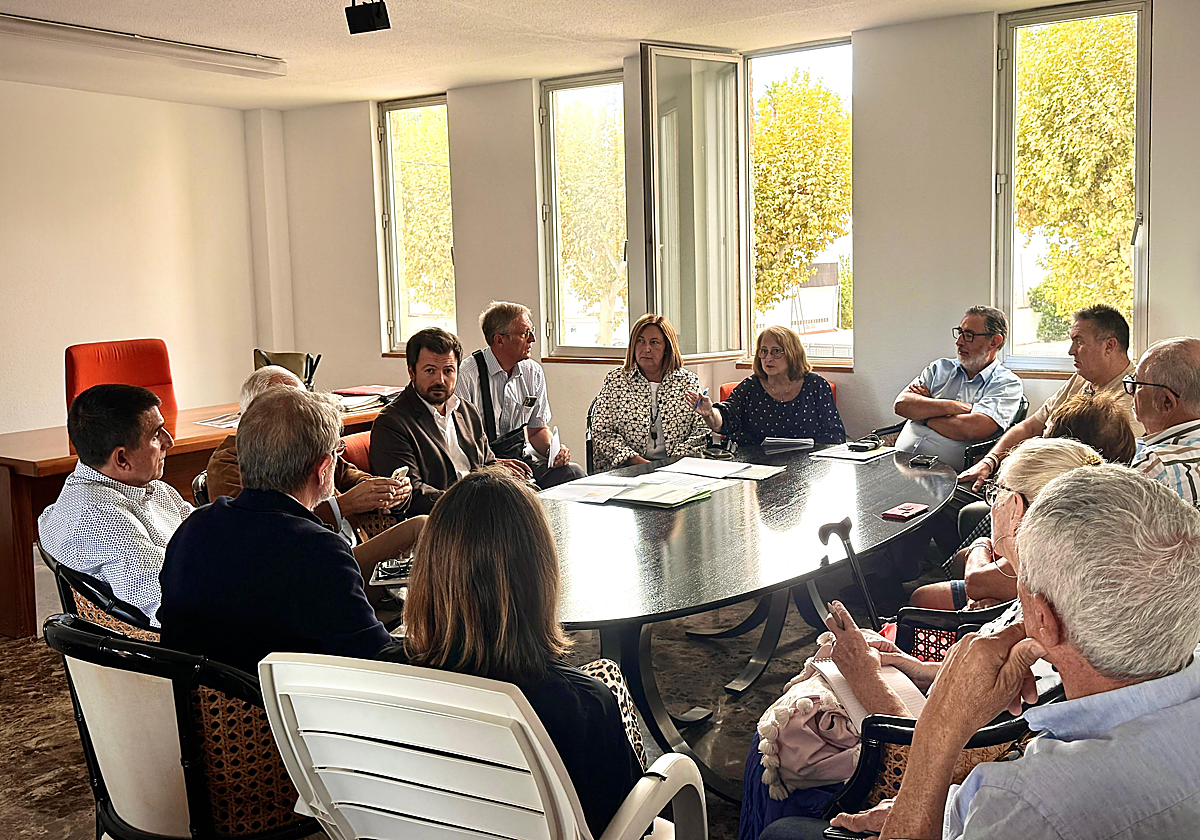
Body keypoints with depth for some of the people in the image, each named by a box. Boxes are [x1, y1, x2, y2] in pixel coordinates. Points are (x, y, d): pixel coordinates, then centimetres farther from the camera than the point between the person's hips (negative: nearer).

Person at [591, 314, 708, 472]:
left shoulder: (688, 381, 13)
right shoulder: (615, 380, 10)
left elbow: (702, 430, 9)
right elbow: (601, 431, 4)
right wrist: (636, 460, -10)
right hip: (626, 468, -2)